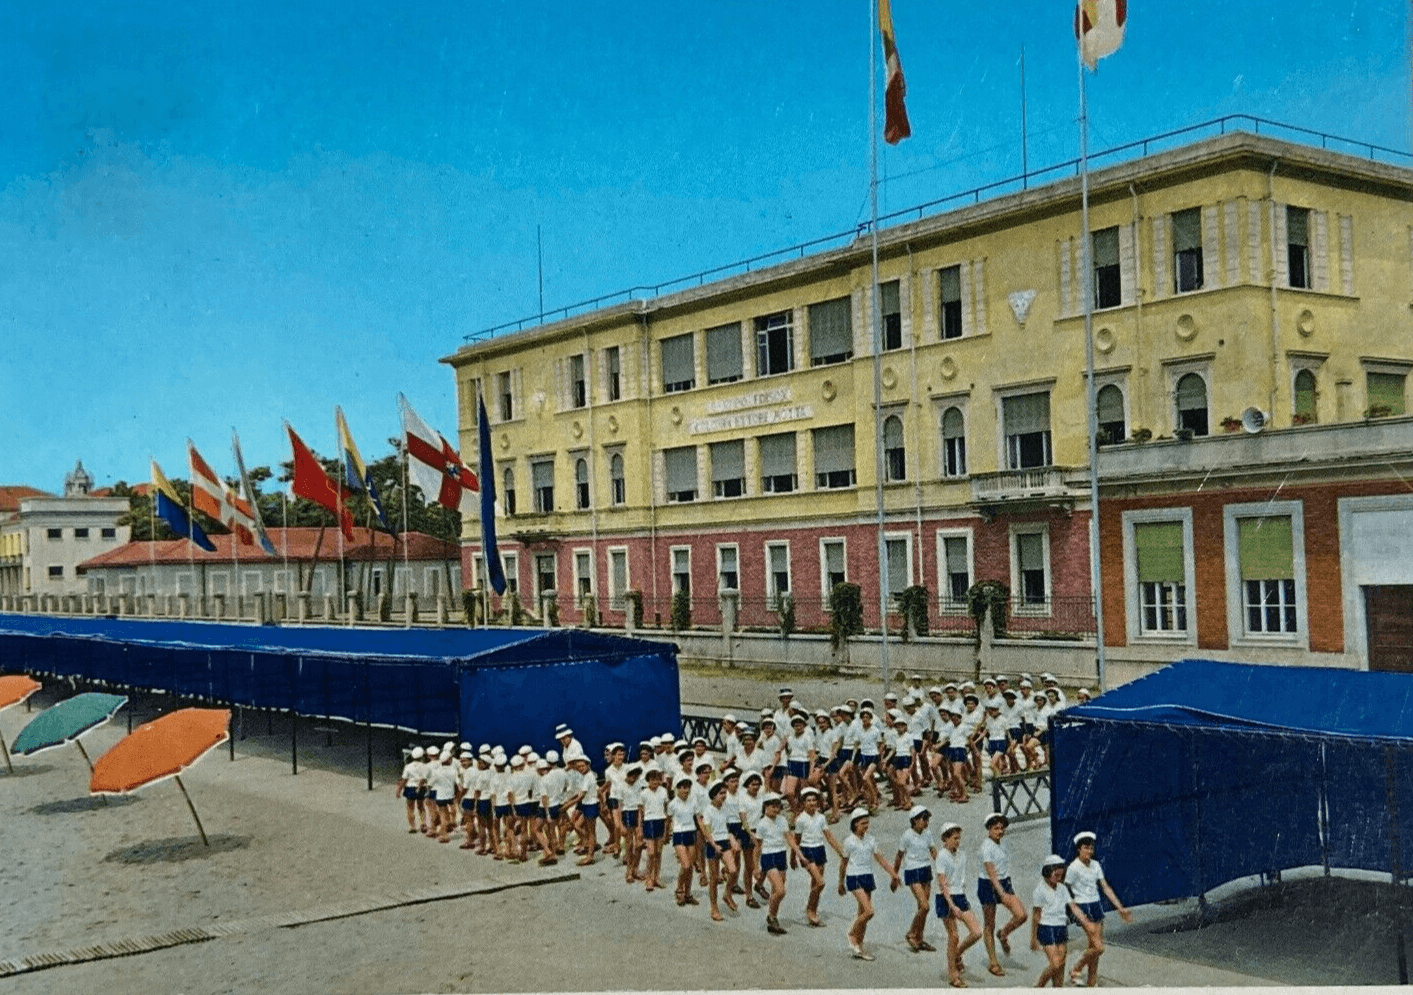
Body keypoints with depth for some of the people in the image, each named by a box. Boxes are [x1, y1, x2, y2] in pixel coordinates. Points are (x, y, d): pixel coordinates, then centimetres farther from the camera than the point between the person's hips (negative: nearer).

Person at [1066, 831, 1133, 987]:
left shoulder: (1095, 865, 6)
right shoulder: (1074, 867, -14)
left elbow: (1106, 888, 10)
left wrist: (1120, 908, 6)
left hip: (1096, 906, 6)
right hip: (1083, 908, -6)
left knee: (1094, 947, 7)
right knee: (1098, 947, -12)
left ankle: (1092, 983, 18)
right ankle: (1075, 971, 7)